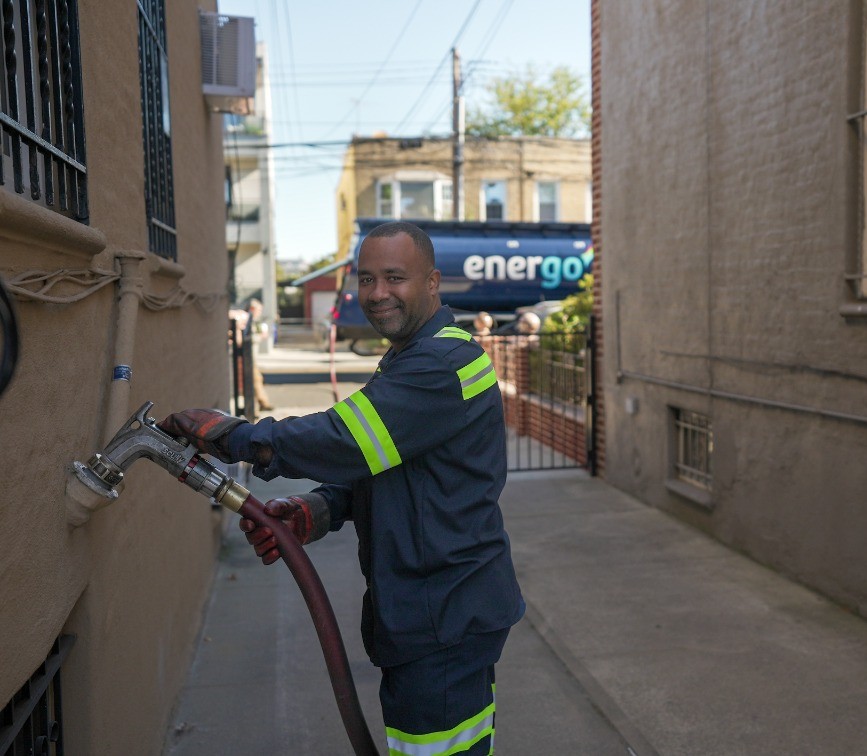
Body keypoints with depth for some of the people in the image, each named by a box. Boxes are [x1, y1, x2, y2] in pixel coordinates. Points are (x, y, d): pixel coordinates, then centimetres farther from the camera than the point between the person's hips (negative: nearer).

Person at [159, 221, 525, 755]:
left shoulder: (445, 362, -20)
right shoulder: (409, 362, 15)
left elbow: (351, 442, -28)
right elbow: (372, 470, 12)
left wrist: (233, 436, -19)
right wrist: (310, 515, -7)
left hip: (448, 620, -10)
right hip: (421, 611, 10)